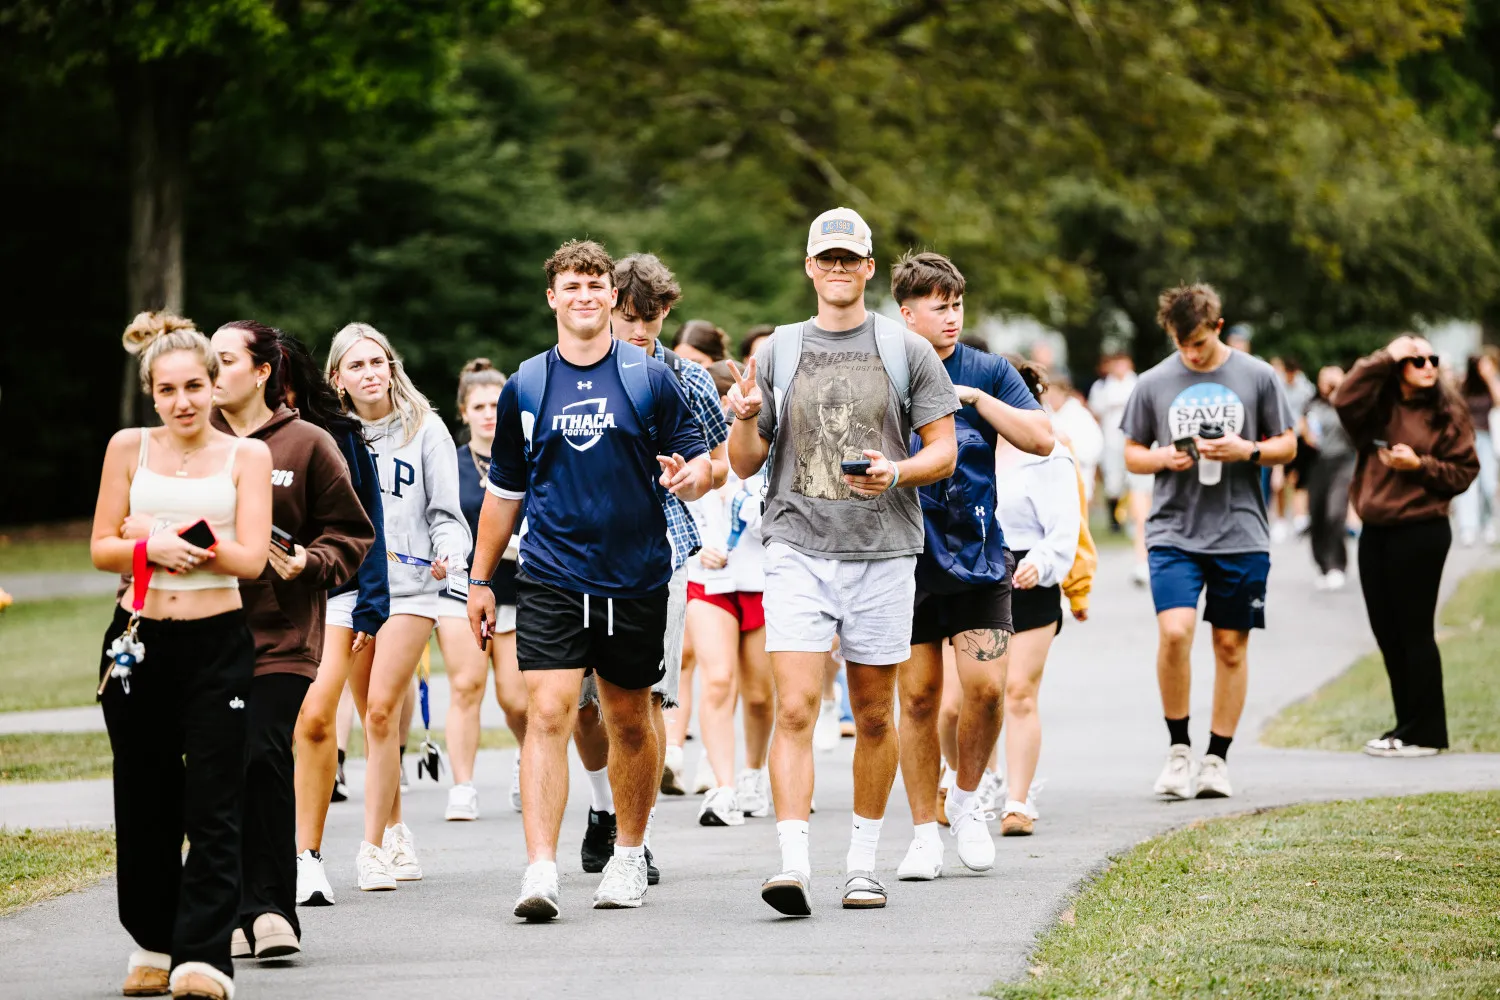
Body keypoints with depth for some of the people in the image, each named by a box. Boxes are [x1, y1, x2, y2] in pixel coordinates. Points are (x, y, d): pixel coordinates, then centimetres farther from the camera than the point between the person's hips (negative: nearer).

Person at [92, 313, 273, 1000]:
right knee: (144, 807, 8)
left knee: (213, 808, -8)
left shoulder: (247, 456, 2)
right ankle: (152, 943, 23)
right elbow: (102, 550, 5)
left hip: (218, 642, -2)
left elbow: (249, 558, -7)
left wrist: (164, 541, -17)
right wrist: (151, 548, -15)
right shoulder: (129, 448, 6)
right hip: (137, 641, 2)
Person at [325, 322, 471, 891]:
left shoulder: (424, 429, 2)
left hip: (410, 588, -3)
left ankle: (373, 847, -11)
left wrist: (450, 554, -17)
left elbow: (446, 513, 1)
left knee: (382, 710, -14)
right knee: (371, 717, 6)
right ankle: (395, 833, 22)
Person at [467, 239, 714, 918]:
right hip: (550, 577, 0)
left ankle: (629, 855, 29)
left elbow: (698, 458, 4)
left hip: (636, 578, 0)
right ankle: (540, 871, -20)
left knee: (630, 719, 12)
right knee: (548, 712, -14)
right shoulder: (524, 388, 6)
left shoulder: (650, 378, 2)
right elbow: (504, 490, 15)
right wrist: (480, 580, 17)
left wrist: (690, 475, -21)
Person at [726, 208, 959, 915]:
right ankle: (793, 863, -18)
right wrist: (746, 420, -10)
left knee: (874, 715, 7)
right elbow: (745, 464, 12)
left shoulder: (906, 350, 6)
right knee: (795, 709, -13)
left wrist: (897, 472, -13)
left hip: (881, 547, 0)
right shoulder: (776, 351, 10)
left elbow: (944, 451, 6)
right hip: (797, 546, 0)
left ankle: (864, 858, 19)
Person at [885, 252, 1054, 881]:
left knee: (985, 685, -12)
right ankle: (924, 834, 12)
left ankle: (966, 798, 13)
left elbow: (1041, 438, -5)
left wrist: (975, 397, -12)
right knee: (918, 696, 2)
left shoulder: (986, 372, 4)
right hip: (905, 559, 0)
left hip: (977, 553, 0)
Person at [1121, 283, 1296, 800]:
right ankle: (1178, 748, -1)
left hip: (1241, 534, 1)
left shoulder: (1257, 377, 3)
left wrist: (1246, 450, -11)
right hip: (1173, 530, 0)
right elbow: (1131, 453, 13)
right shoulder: (1153, 383, 4)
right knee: (1174, 632, -17)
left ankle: (1217, 758, 15)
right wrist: (1161, 458, -9)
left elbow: (1287, 446, 9)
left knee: (1231, 644, 5)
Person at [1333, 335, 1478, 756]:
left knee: (1414, 631, -3)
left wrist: (1419, 465, -15)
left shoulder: (1448, 413, -1)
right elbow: (1345, 400, -14)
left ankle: (1425, 733, 5)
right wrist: (1385, 357, -13)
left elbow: (1464, 471, -1)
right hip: (1375, 531, 5)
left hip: (1421, 532, -5)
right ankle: (1408, 726, 21)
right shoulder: (1378, 406, 7)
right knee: (1386, 631, 10)